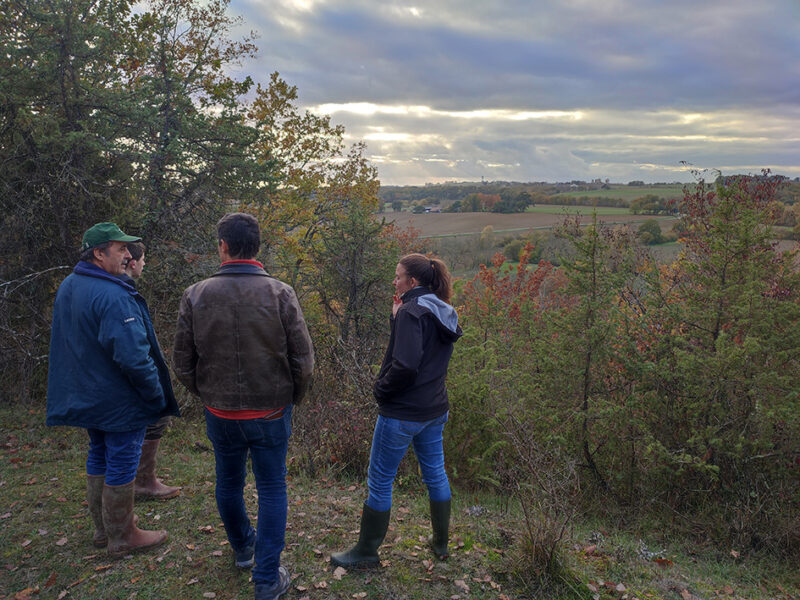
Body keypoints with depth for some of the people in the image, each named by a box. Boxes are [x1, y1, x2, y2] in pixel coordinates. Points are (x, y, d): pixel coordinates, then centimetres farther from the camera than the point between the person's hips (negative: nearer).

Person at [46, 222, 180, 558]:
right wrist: (157, 396, -18)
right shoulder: (112, 297, -26)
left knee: (99, 457, 21)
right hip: (120, 402, -9)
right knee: (121, 466, 4)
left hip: (85, 397, 10)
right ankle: (122, 537, 19)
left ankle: (103, 529, 36)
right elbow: (132, 357, -29)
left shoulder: (67, 288, 6)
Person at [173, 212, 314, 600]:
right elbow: (303, 360, -12)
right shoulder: (280, 294, -15)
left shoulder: (196, 295, -10)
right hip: (271, 412, -2)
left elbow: (182, 363, -3)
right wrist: (292, 397, 7)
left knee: (228, 483, 23)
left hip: (220, 413, 2)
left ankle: (242, 548, 47)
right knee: (271, 490, 12)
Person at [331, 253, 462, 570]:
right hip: (435, 410, 9)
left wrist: (381, 390, -13)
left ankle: (366, 553, 20)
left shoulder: (412, 312, -20)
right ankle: (441, 543, 36)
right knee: (435, 474, 20)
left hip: (403, 413, -9)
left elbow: (405, 365, -29)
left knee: (379, 482, 6)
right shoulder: (443, 314, 8)